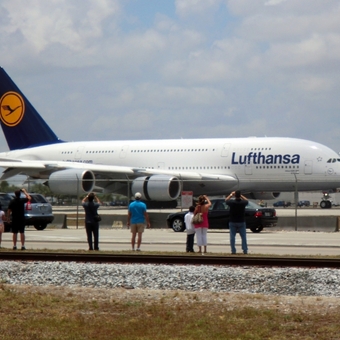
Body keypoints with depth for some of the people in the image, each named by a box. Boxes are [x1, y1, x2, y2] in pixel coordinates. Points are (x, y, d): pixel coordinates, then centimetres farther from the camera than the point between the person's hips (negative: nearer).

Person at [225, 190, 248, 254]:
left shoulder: (232, 202, -14)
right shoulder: (243, 203, -11)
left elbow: (226, 200, 9)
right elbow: (246, 200, 14)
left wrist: (231, 195, 19)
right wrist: (241, 196, 14)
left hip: (232, 222, -1)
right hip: (241, 222, 1)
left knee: (232, 236, 4)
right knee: (243, 237, 7)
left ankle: (233, 251, 1)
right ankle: (245, 250, 3)